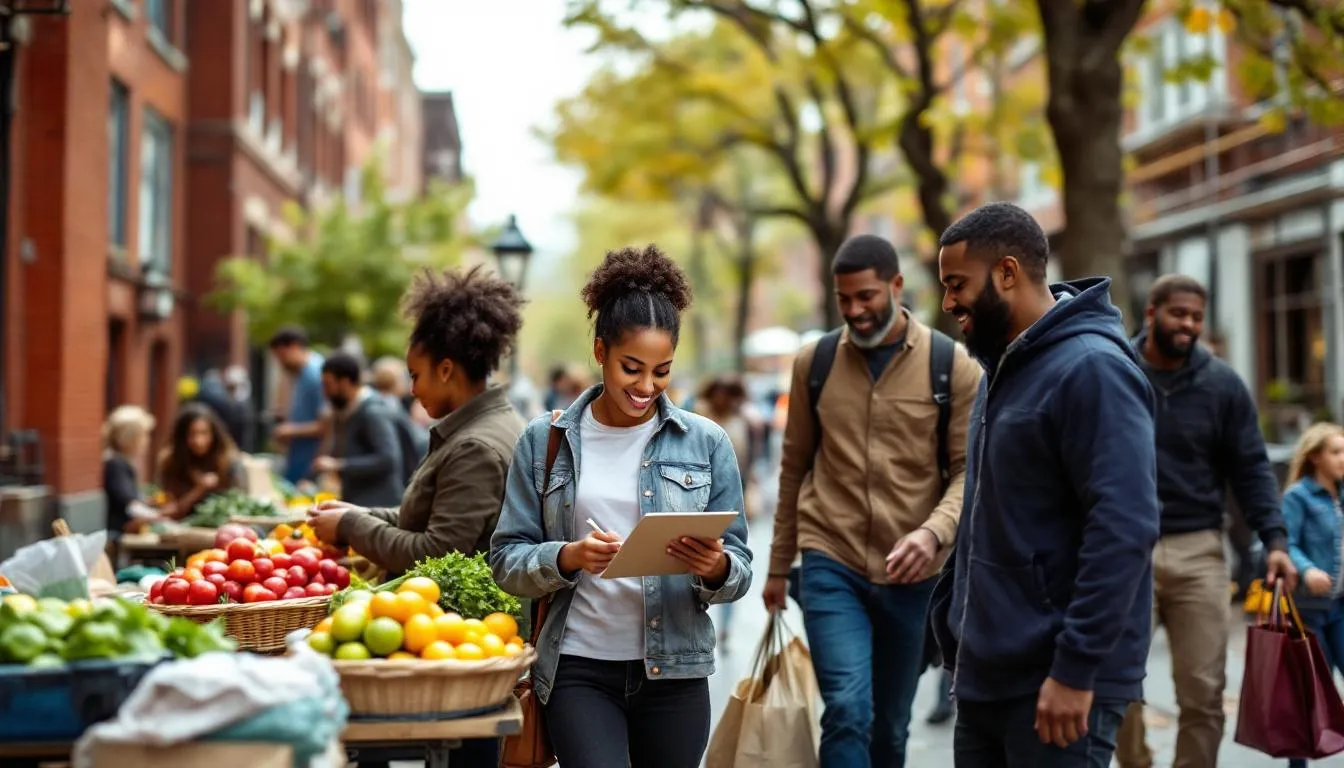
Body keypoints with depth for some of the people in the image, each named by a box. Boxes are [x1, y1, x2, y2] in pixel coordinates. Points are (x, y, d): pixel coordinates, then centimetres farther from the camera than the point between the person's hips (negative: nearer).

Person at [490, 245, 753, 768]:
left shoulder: (706, 443, 2)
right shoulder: (545, 441, 2)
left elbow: (740, 570, 4)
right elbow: (507, 559, 1)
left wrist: (715, 568, -19)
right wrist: (569, 557, -18)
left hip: (675, 671, 2)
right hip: (578, 670, -2)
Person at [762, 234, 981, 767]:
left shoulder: (953, 367, -3)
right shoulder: (813, 363, 3)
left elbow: (970, 469, -5)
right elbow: (795, 467, 10)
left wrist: (934, 532, -23)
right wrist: (779, 564, 14)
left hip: (911, 575, 0)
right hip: (831, 565, 0)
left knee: (891, 725, 13)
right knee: (847, 711, -16)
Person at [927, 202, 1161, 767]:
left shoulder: (1091, 369, -14)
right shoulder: (1003, 369, 15)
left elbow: (1124, 530, -22)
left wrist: (1077, 670, -23)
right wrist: (952, 621, 14)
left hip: (1055, 682, -9)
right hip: (986, 675, 9)